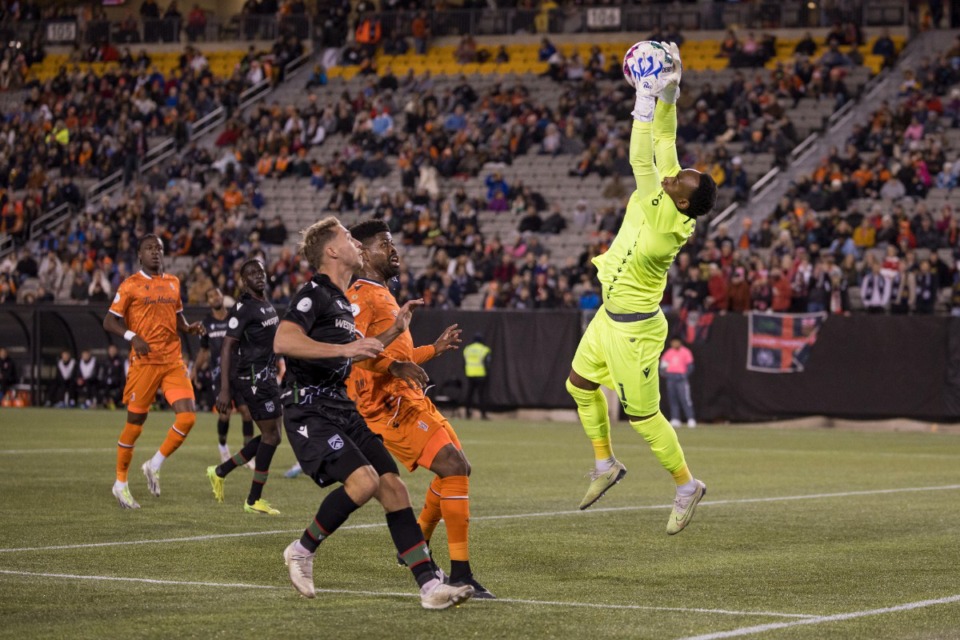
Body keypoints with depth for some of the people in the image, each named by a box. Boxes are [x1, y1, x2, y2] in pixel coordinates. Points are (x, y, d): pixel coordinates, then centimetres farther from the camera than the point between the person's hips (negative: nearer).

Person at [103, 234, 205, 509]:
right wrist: (132, 337, -18)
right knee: (135, 422, 2)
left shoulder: (173, 283, 14)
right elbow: (109, 321, -2)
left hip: (173, 360, 5)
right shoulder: (130, 285, -2)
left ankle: (154, 466, 10)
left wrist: (190, 328, 4)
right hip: (144, 361, -5)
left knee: (188, 416, -9)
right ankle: (121, 483, 18)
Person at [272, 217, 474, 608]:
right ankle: (302, 551, -4)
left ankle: (430, 585, -4)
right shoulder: (314, 293, -9)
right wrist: (345, 348, -27)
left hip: (342, 410, 9)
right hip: (310, 410, -9)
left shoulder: (342, 301, 19)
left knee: (393, 486, -2)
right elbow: (283, 342, -25)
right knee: (364, 480, -25)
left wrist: (394, 332, 24)